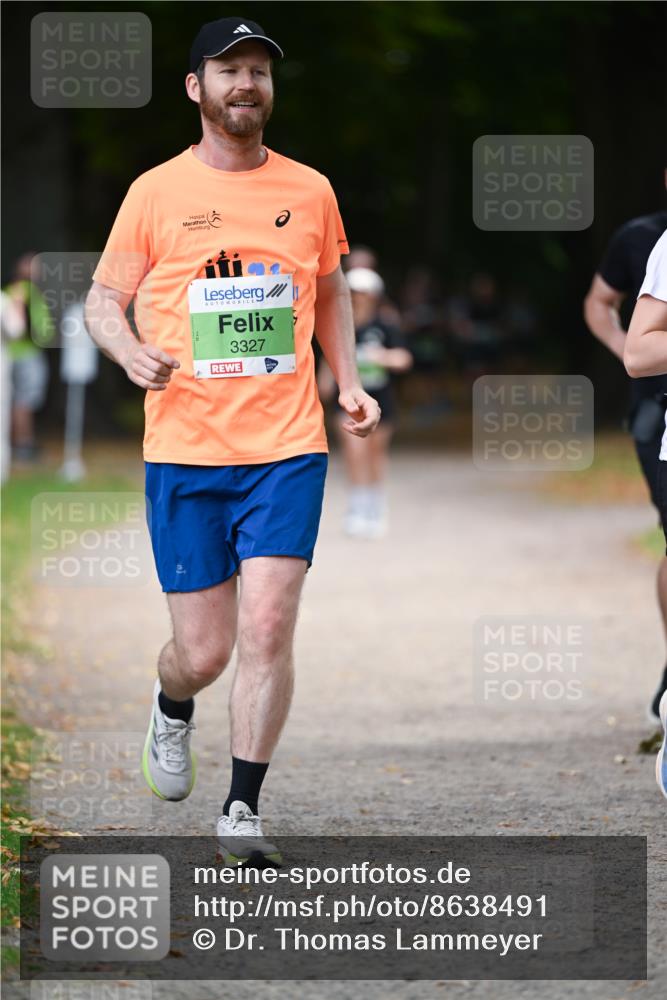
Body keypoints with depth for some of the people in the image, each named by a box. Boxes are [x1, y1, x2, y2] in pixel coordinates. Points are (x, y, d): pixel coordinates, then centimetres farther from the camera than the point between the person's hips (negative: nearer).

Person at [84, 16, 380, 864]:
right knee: (204, 650, 1)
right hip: (184, 448, -1)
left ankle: (242, 811, -3)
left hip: (287, 449, 1)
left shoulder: (309, 190, 8)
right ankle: (171, 708, 38)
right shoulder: (156, 193, 1)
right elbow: (103, 298, 7)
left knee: (268, 629, -12)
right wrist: (132, 351, -15)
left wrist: (348, 382, 11)